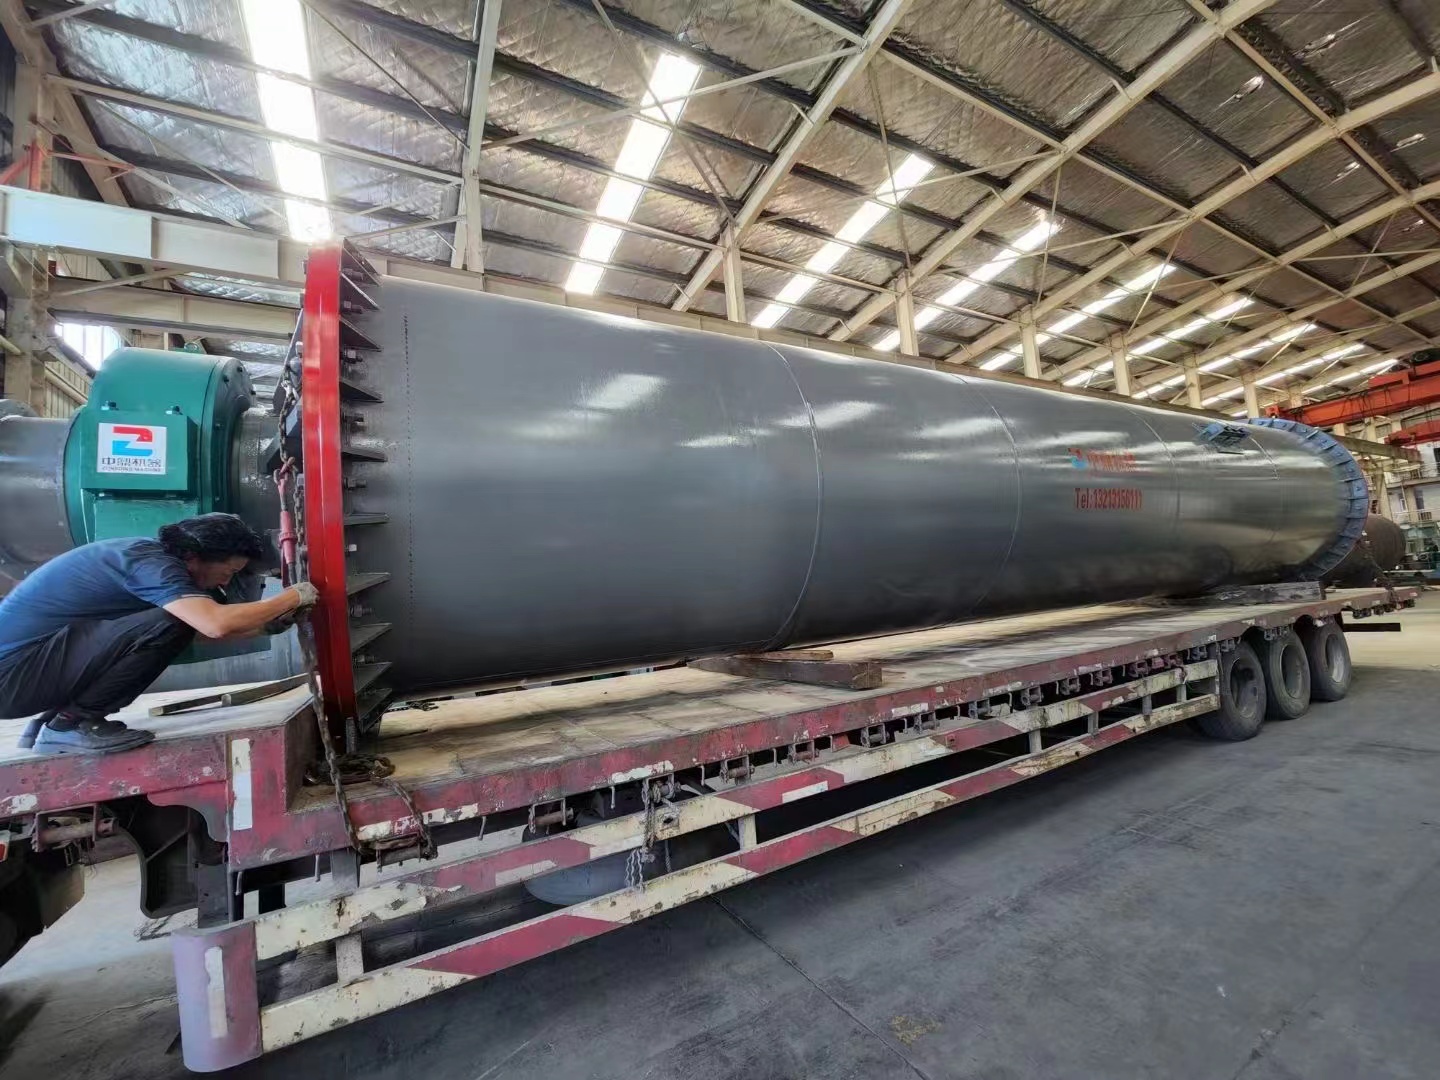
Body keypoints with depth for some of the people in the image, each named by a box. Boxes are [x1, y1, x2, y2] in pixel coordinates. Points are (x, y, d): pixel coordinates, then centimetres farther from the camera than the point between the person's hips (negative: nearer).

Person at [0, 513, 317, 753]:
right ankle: (69, 724, -8)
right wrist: (292, 597, -23)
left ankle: (53, 716, 15)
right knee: (170, 624, -27)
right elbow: (217, 623, -36)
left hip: (37, 653, 10)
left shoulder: (152, 555, 6)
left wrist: (268, 624, 6)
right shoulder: (151, 562, -22)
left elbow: (207, 626, 16)